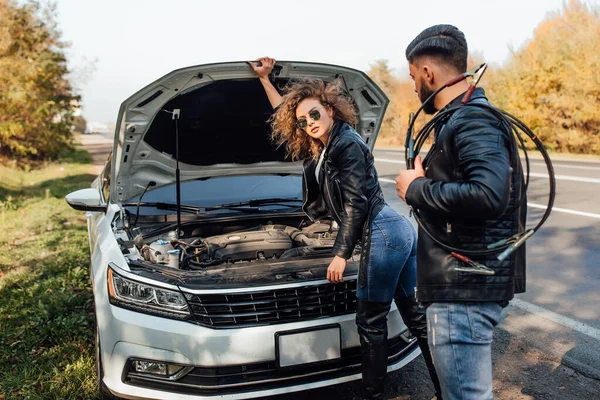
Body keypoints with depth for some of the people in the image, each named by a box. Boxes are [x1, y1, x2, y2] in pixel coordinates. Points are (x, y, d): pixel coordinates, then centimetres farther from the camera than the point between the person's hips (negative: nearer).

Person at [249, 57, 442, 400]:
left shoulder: (347, 144, -10)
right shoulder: (322, 149, 16)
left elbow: (356, 203, -15)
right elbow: (284, 116, 28)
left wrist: (341, 254, -12)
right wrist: (265, 79, 32)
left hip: (382, 234, -10)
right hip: (401, 231, 10)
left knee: (371, 322, 2)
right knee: (416, 313, 16)